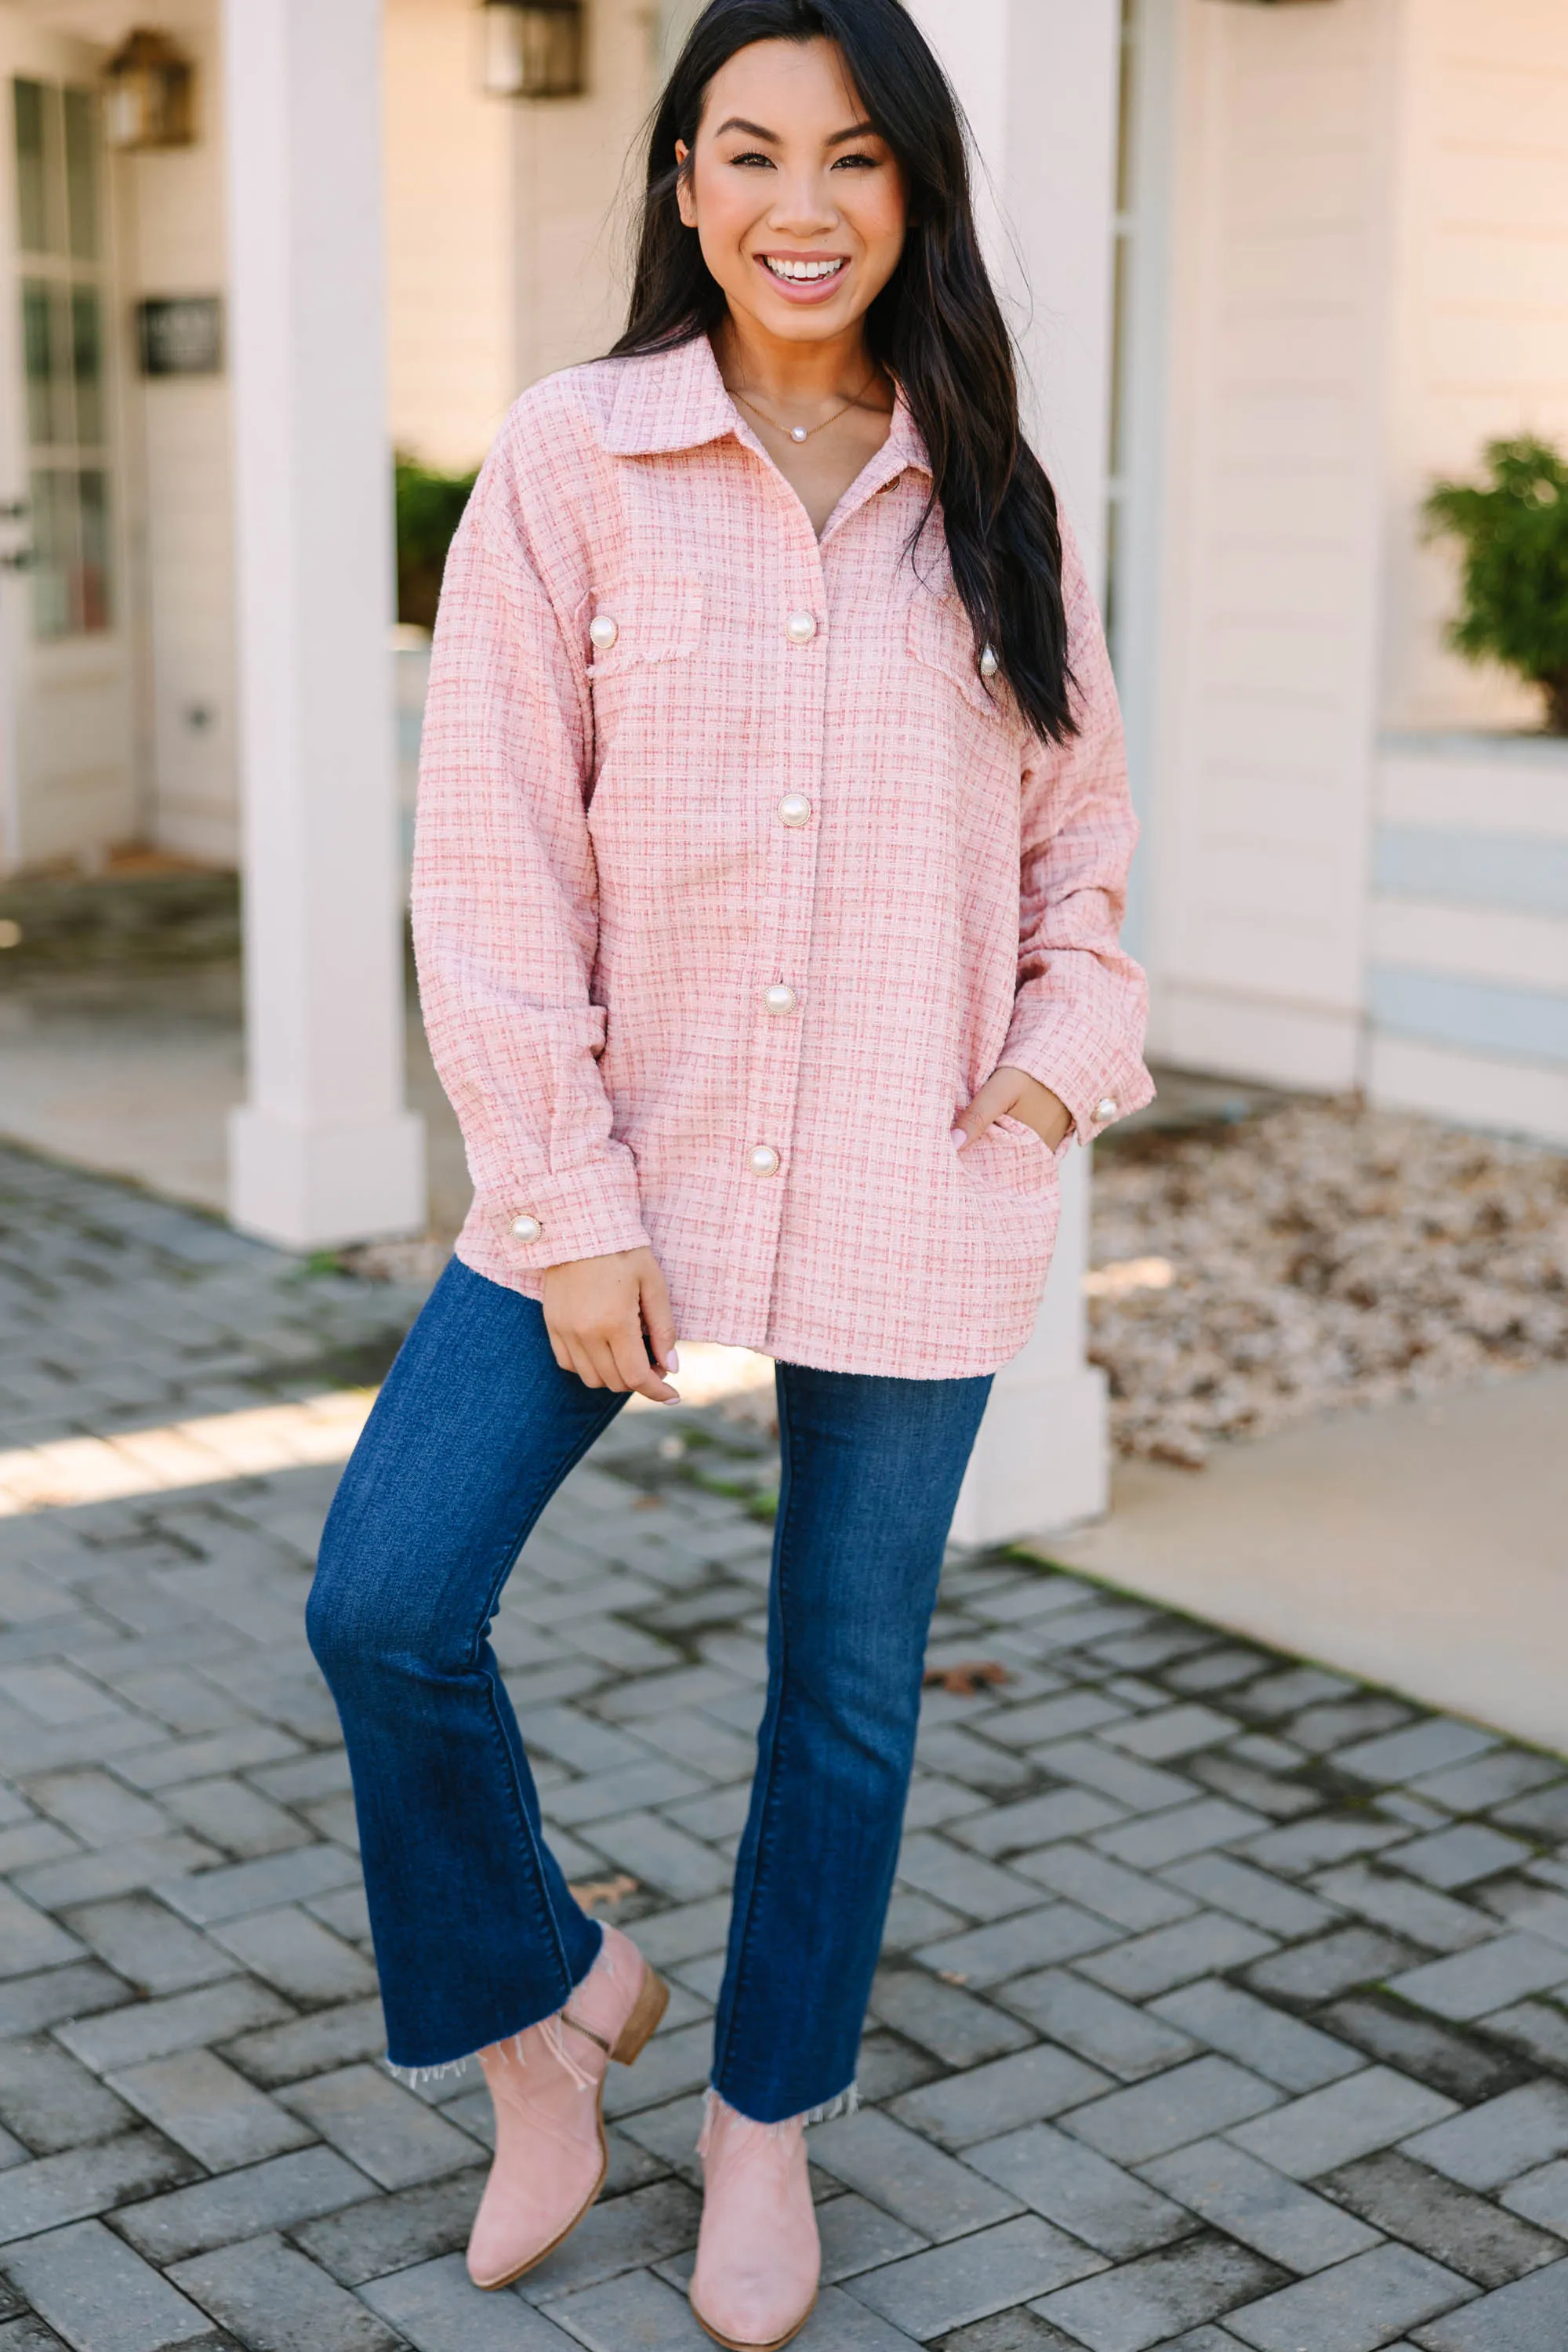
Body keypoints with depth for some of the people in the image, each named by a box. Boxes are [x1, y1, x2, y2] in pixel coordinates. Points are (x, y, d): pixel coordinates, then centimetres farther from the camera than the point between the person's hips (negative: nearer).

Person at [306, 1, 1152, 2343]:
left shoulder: (993, 500, 4)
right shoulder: (572, 460, -3)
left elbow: (1081, 832, 12)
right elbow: (493, 857, -6)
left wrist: (1057, 1067, -6)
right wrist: (567, 1202, -11)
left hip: (913, 1194, 1)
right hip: (624, 1162, -1)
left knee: (848, 1684, 11)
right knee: (386, 1605, -8)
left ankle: (766, 2121, 35)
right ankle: (552, 2001, 21)